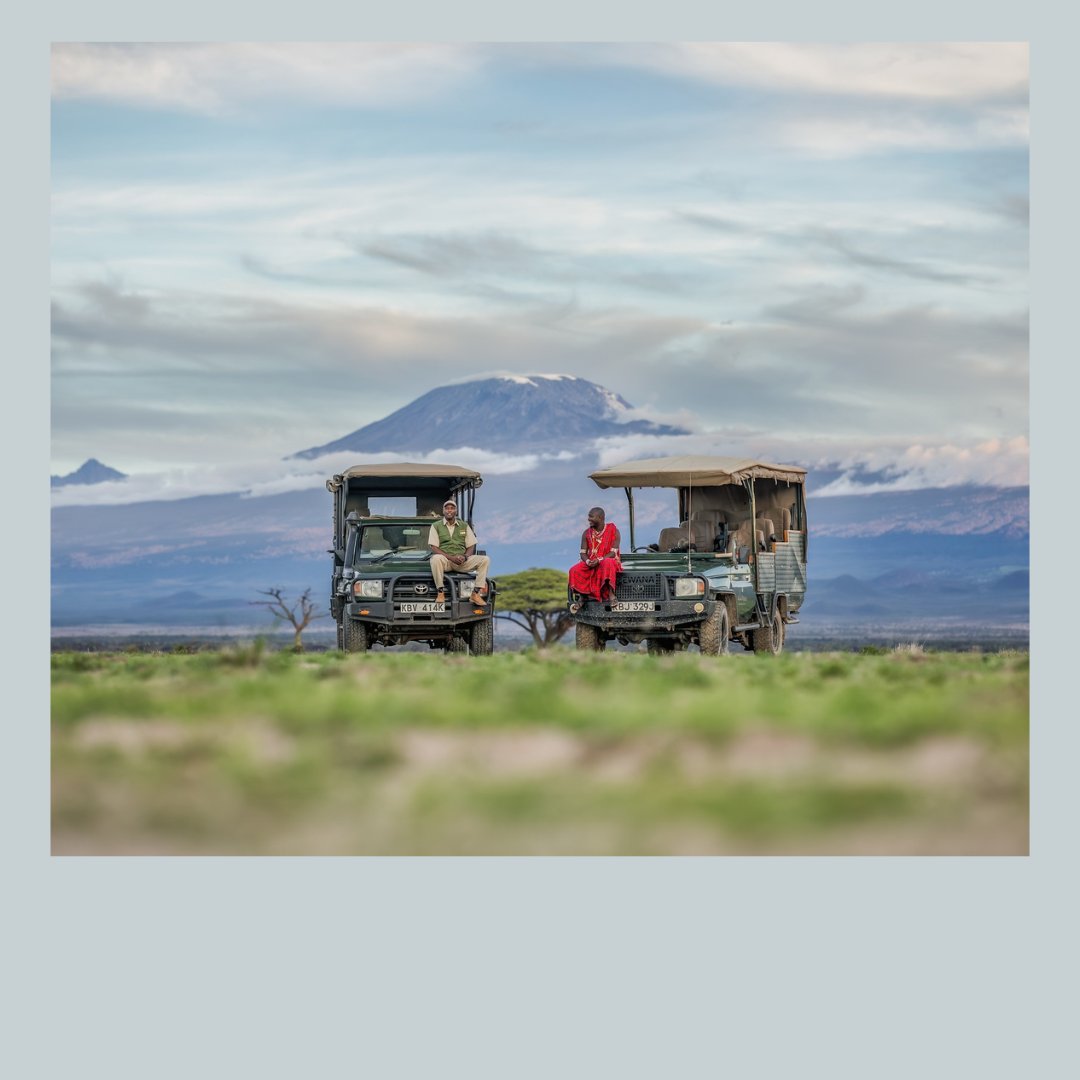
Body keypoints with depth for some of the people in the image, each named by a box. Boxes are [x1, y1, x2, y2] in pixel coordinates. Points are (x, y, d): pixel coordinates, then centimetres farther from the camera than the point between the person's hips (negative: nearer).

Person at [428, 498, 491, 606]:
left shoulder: (464, 526, 15)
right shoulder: (436, 526, 5)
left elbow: (471, 546, 12)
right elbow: (433, 548, -4)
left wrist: (465, 557, -11)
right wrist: (451, 557, -17)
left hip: (463, 561, 3)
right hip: (445, 560, -3)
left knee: (485, 560, -20)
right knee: (436, 559, -40)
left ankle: (475, 594, -22)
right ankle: (440, 593, -29)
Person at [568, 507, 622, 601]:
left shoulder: (613, 531, -7)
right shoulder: (587, 533, 6)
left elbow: (613, 553, -13)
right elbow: (583, 553, 5)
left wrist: (599, 560, -28)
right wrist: (588, 561, -19)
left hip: (608, 560, -4)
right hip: (591, 563, 4)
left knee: (607, 564, -42)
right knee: (575, 570, -24)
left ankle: (611, 594, -40)